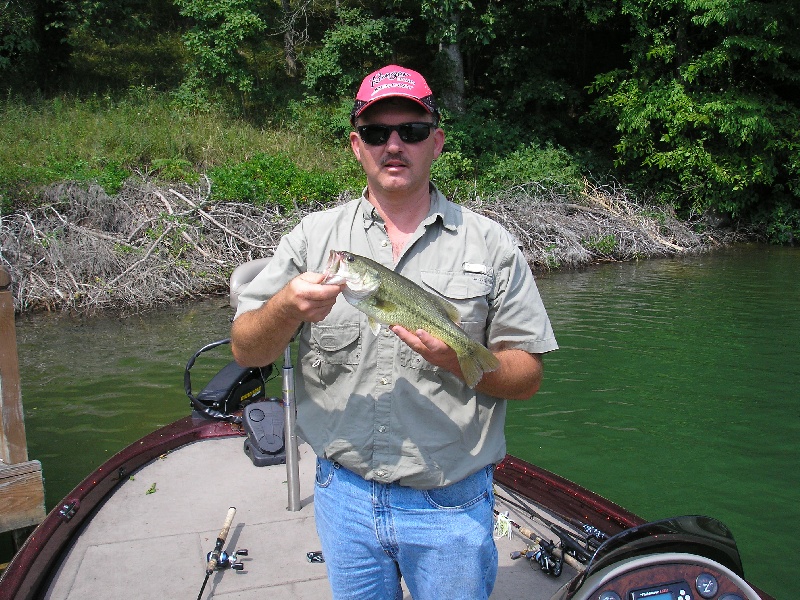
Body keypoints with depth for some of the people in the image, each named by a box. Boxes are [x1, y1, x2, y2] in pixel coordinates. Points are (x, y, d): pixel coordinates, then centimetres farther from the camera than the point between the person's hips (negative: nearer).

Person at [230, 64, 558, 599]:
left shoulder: (490, 244, -4)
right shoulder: (313, 236, 0)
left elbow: (528, 378, -3)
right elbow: (246, 351, -2)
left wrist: (457, 359, -23)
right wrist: (287, 309, -23)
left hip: (452, 503, -1)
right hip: (344, 493, 2)